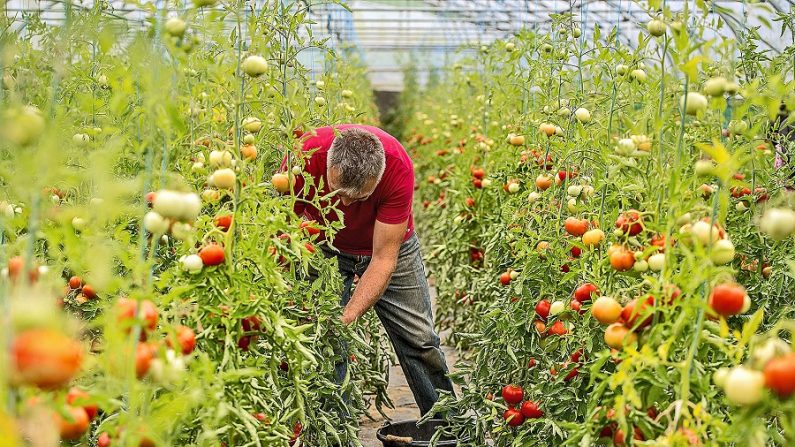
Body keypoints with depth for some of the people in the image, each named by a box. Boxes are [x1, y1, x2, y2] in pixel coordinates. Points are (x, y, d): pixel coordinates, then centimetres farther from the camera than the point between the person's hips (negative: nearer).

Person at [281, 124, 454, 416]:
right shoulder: (304, 157, -35)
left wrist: (346, 318, -39)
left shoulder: (398, 167, -36)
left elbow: (384, 259, -30)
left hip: (388, 242, 0)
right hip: (323, 247, 0)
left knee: (420, 340, 2)